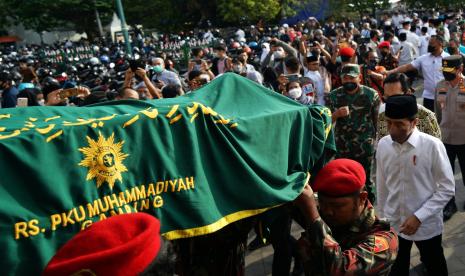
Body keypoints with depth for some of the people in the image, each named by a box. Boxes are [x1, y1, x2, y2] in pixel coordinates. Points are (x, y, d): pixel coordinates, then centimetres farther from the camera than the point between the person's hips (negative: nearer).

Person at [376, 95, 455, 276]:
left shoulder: (432, 146, -20)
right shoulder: (383, 145, -8)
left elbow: (447, 188, -13)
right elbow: (382, 186, 2)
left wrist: (419, 216, -18)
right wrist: (382, 217, 9)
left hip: (426, 226, -2)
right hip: (392, 224, 3)